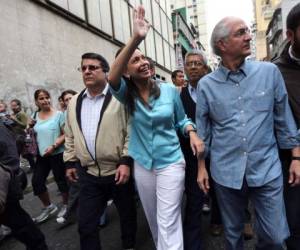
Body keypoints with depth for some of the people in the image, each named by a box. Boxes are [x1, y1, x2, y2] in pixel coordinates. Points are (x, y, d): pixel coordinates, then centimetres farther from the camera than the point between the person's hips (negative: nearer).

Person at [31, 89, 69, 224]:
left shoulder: (58, 114, -9)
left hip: (57, 154, -5)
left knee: (61, 181, 7)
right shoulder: (35, 116, 7)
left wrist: (54, 146, -22)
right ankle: (48, 207, 28)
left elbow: (66, 134, -12)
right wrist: (30, 127, -4)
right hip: (41, 155, 5)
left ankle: (66, 205, 30)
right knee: (36, 182, 6)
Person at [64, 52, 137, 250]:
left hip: (118, 170, -3)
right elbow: (70, 136, 14)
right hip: (88, 174, 4)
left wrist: (126, 162, -16)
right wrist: (70, 162, 13)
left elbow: (131, 132, -11)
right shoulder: (74, 103, 9)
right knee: (85, 224, 10)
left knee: (127, 214, 18)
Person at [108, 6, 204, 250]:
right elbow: (112, 78, -31)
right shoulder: (127, 95, -7)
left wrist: (192, 133, -15)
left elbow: (181, 119, 7)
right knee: (154, 220, 22)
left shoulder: (169, 90, -6)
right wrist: (136, 38, -41)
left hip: (171, 163, -2)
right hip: (142, 166, 2)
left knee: (168, 224, 1)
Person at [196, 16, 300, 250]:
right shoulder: (206, 84, -3)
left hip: (267, 169, 1)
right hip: (226, 172, 0)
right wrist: (201, 167, 4)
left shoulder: (270, 71, -2)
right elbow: (203, 130, 2)